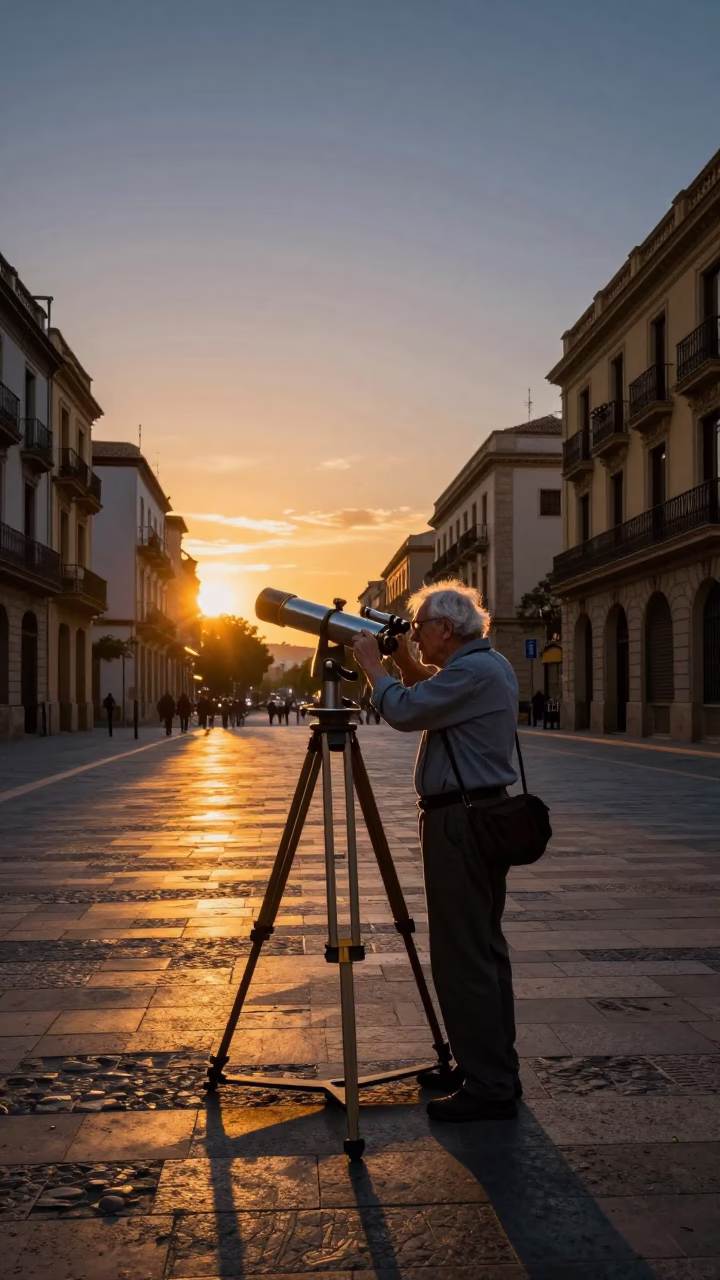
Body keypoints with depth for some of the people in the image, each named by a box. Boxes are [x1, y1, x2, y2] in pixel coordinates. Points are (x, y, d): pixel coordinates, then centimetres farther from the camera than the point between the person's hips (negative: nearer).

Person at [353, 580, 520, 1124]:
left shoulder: (473, 672, -18)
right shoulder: (492, 665, 14)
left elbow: (404, 710, -20)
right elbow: (435, 695, 28)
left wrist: (373, 664, -5)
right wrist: (406, 663, 14)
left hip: (460, 823, -11)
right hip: (488, 817, 11)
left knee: (463, 956, -6)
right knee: (484, 948, 16)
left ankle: (489, 1086, 0)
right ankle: (492, 1068, 26)